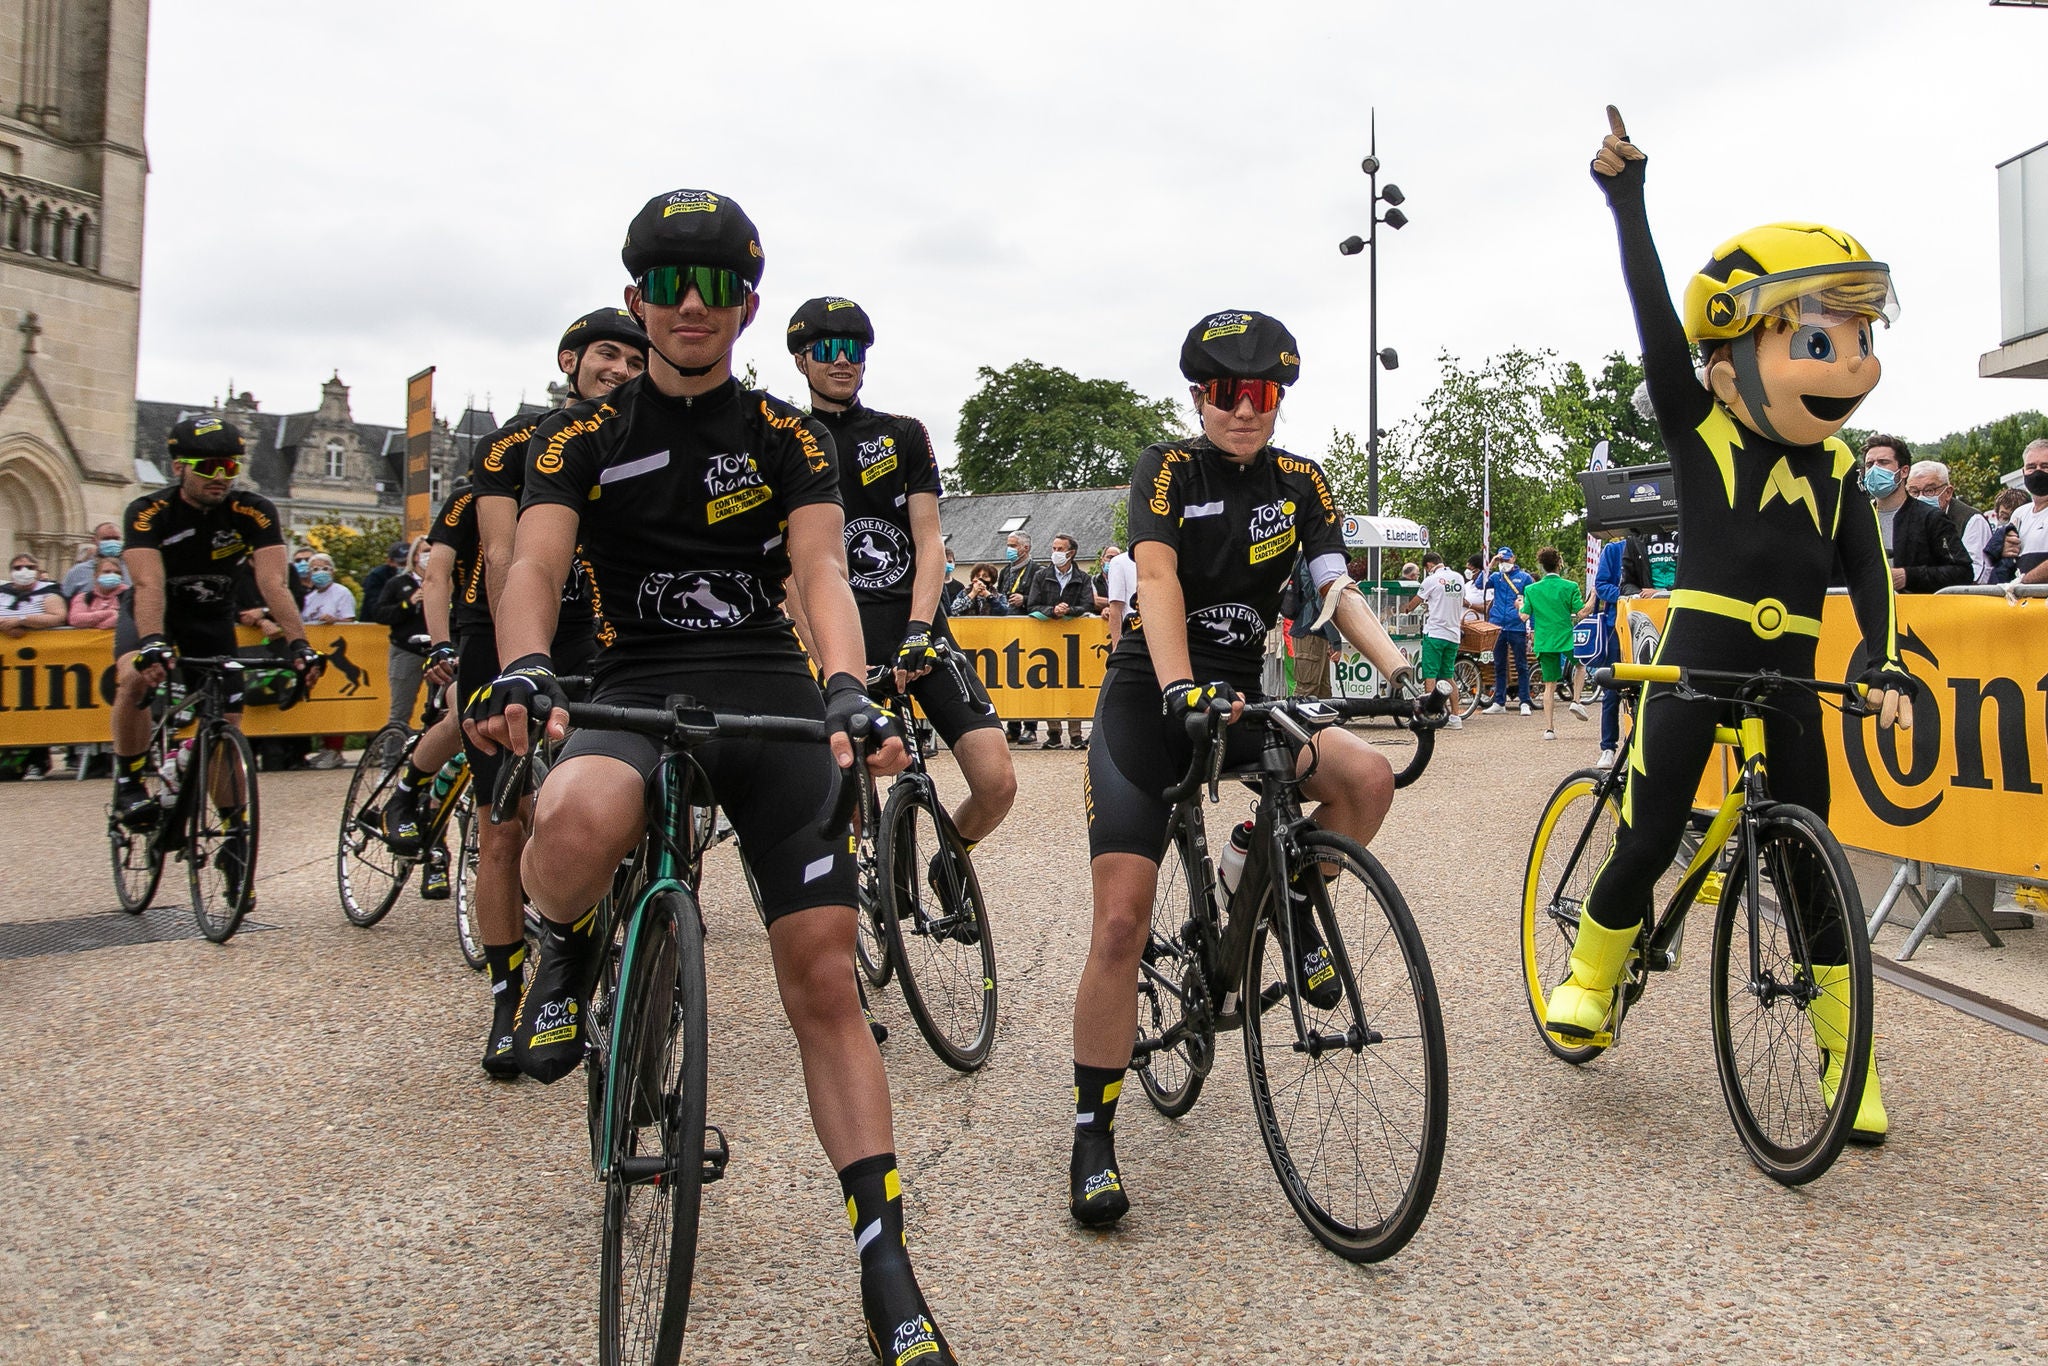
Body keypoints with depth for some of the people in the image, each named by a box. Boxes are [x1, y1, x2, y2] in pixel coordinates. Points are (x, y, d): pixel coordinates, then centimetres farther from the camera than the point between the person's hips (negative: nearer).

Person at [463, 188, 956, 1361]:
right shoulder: (584, 439, 8)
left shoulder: (789, 439, 7)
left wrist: (848, 692, -28)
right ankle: (567, 950, 1)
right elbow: (535, 567, -6)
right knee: (578, 824, -38)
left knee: (825, 978, -6)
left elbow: (822, 570, -8)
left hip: (772, 701, 1)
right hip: (636, 692, 0)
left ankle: (885, 1269, 5)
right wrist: (525, 672, -30)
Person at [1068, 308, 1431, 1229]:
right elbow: (1158, 578, -23)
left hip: (1239, 698, 4)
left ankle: (1295, 907, 6)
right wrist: (1180, 687, -40)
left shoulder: (1298, 483, 5)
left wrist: (1402, 671, -24)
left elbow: (1339, 591, -5)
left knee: (1369, 778, -24)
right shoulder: (1167, 468, -7)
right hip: (1148, 701, -4)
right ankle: (1092, 1136, 3)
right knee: (1121, 923, -12)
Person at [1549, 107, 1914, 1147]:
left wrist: (1886, 664, -7)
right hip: (1697, 658, -4)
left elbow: (1867, 566, 7)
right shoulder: (1699, 429, -4)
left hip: (1790, 675, 4)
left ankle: (1845, 1051, 18)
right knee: (1647, 840, -7)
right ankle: (1590, 975, 18)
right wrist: (1626, 199, -18)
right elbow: (1656, 313, -12)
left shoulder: (1834, 464, 9)